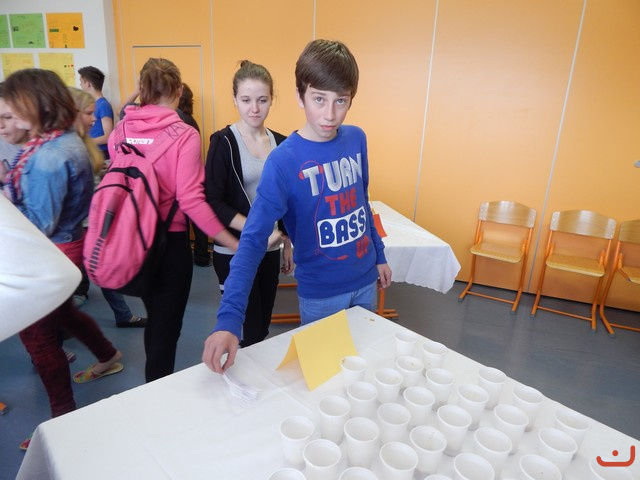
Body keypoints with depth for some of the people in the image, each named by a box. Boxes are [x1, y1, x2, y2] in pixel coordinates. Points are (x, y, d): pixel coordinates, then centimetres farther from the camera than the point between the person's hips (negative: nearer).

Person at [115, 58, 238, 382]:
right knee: (166, 325, 8)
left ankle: (153, 389, 46)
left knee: (154, 317, 25)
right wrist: (237, 245, -20)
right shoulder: (184, 135, -16)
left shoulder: (120, 132, 0)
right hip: (169, 241, -6)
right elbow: (191, 201, -22)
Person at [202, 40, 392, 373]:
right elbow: (253, 239, -26)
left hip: (365, 281, 5)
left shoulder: (356, 139, -4)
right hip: (320, 293, -5)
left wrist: (379, 256, 15)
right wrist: (229, 319, -35)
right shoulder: (283, 161, -21)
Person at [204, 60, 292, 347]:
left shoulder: (280, 143, 6)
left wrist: (287, 245, 14)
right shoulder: (223, 142, -9)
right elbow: (214, 201, -15)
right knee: (247, 333, 0)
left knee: (263, 327, 15)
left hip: (270, 250, 5)